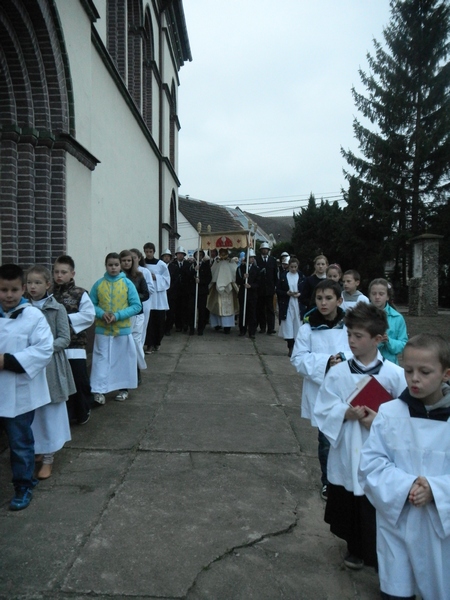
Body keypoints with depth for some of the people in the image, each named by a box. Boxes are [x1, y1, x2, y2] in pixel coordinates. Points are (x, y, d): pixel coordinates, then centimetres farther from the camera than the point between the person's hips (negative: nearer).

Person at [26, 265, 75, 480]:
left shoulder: (57, 309, -6)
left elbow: (64, 339, -7)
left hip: (50, 366, -3)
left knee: (50, 412, 4)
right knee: (32, 412, 12)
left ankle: (48, 459, 16)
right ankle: (38, 451, 31)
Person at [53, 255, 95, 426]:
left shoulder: (80, 293, -6)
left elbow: (89, 315, -13)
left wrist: (67, 318, -16)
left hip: (75, 345, -3)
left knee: (80, 381, 5)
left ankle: (83, 412, 25)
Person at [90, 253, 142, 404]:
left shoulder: (127, 283, -5)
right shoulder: (98, 284, -1)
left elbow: (136, 306, -7)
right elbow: (91, 305, 3)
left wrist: (118, 316, -16)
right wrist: (102, 314, -16)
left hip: (123, 329, 0)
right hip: (102, 329, 0)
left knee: (123, 360, 11)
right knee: (101, 360, 0)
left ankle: (123, 388, 27)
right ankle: (99, 390, 5)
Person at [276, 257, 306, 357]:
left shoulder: (302, 277, 3)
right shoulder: (283, 276, 2)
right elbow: (278, 290, 3)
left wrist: (300, 294, -12)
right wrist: (287, 293, -12)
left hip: (298, 305, 0)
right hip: (286, 305, 0)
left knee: (297, 326, 1)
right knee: (288, 326, -2)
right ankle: (290, 348, 5)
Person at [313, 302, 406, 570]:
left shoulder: (395, 374, -10)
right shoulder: (338, 372, -5)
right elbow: (323, 410, -3)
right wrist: (346, 413, -20)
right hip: (346, 453, 2)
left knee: (378, 512, 7)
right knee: (348, 506, 18)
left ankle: (380, 557, 34)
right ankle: (355, 548, 44)